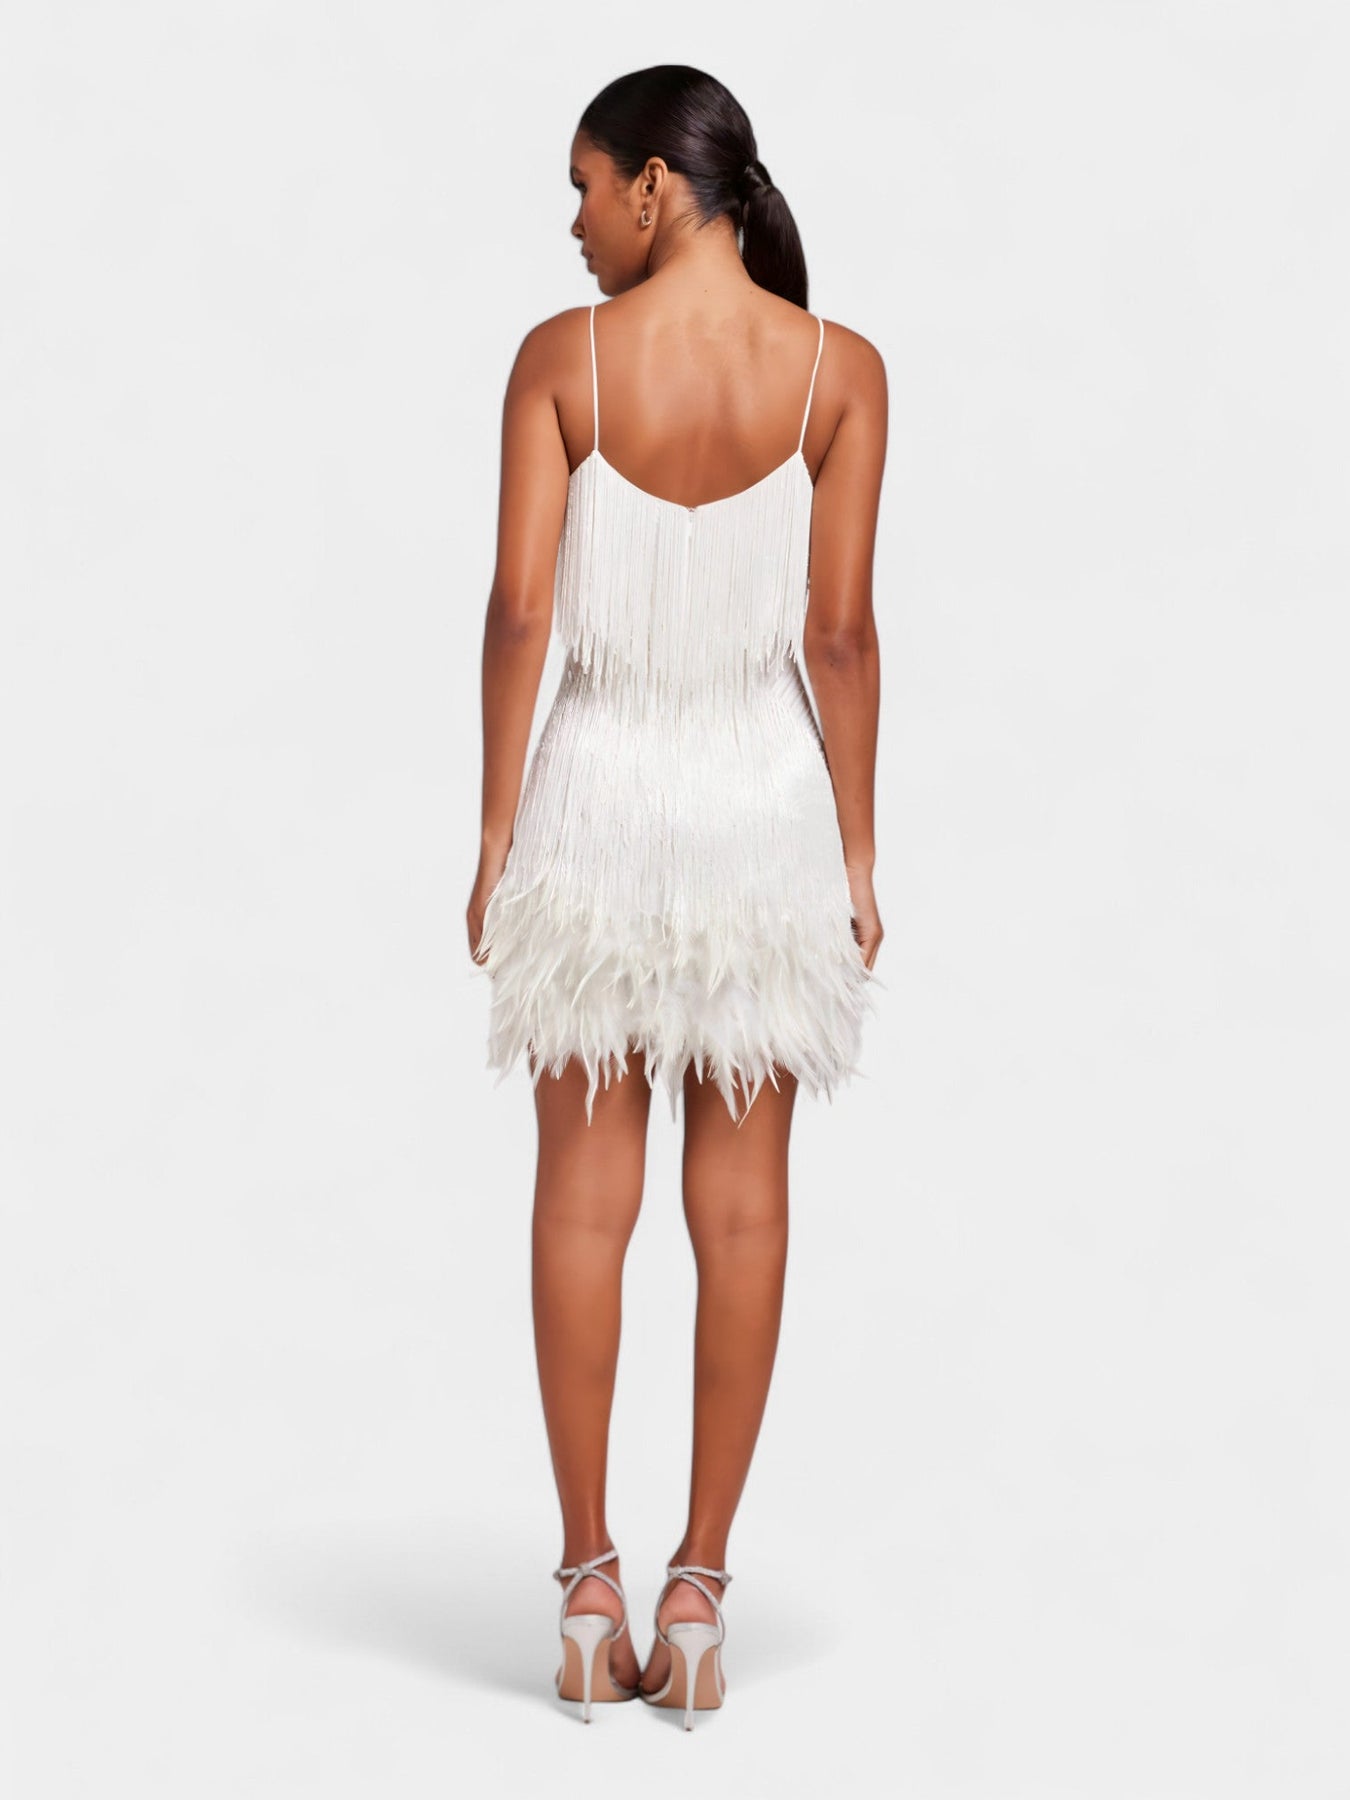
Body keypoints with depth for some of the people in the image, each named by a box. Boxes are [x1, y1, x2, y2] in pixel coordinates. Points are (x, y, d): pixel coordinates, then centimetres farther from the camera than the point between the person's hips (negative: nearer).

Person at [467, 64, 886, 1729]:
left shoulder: (561, 359, -7)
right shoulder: (839, 369, -4)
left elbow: (519, 612, -9)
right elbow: (840, 631, -5)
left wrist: (496, 828, 1)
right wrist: (856, 853, 2)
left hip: (601, 792, -1)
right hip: (765, 795, 1)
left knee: (585, 1196, 8)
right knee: (742, 1202, 7)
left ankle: (589, 1588, 12)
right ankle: (699, 1587, 11)